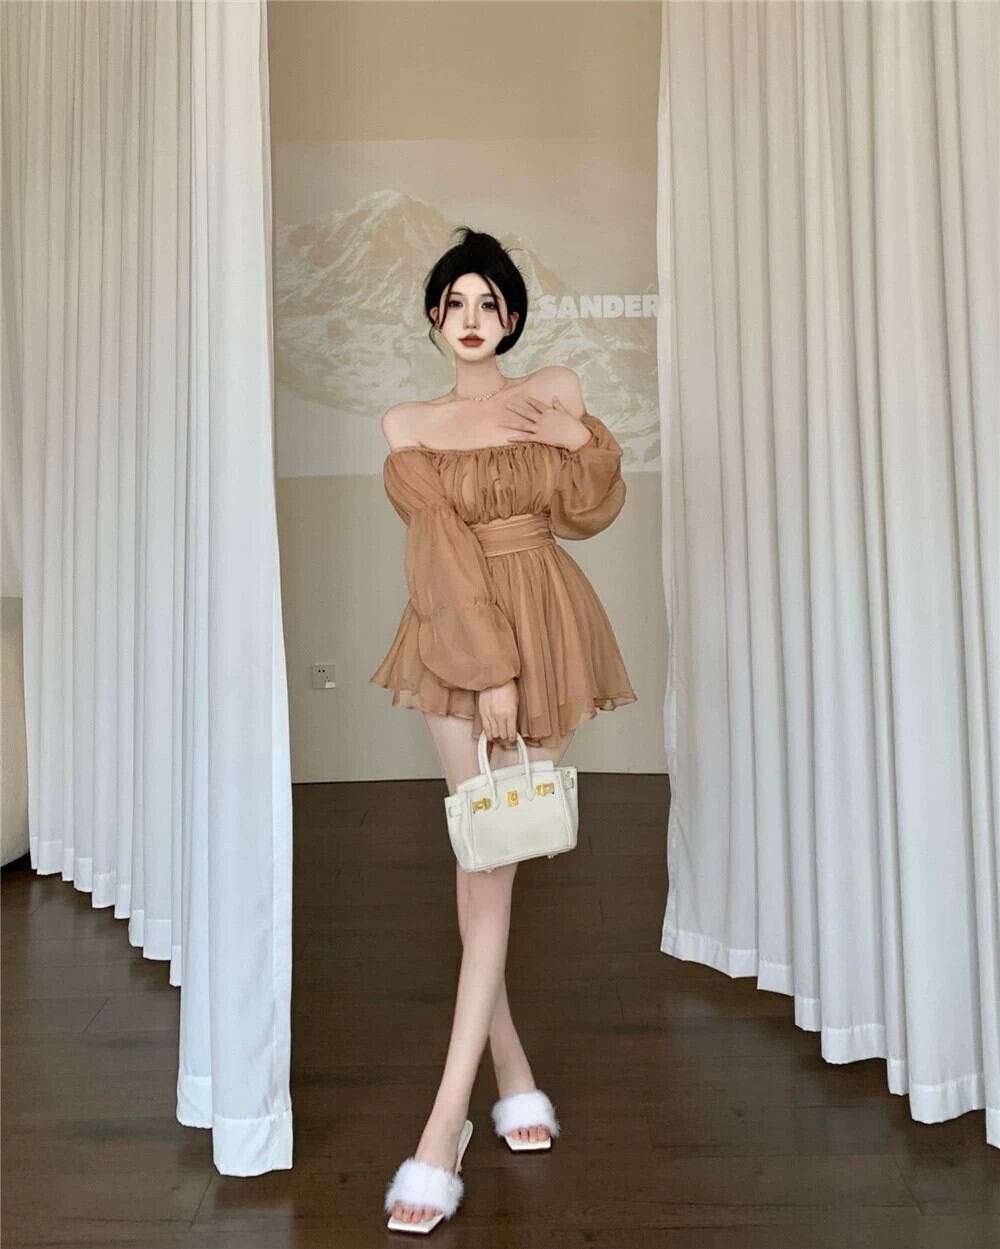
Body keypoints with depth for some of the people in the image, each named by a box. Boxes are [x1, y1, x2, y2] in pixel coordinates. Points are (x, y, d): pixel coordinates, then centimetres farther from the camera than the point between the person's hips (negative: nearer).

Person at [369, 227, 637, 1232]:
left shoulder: (555, 392, 10)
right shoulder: (407, 426, 5)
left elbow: (590, 511, 5)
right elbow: (441, 547, -7)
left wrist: (584, 438, -12)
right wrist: (489, 669, -15)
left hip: (548, 629, 0)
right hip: (455, 638, 0)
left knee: (494, 856, -2)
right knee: (482, 854, 3)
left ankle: (446, 1125, 4)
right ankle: (514, 1076, 23)